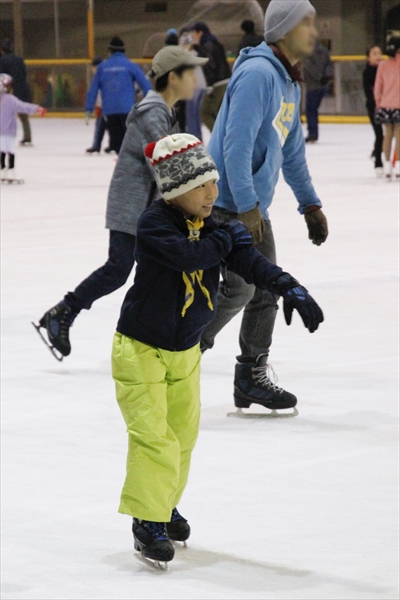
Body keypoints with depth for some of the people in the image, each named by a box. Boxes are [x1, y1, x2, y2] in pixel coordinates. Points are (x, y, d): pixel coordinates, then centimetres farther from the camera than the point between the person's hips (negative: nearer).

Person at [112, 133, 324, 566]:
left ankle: (165, 503, 34)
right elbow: (187, 255, -38)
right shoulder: (154, 225, -22)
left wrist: (289, 288, -26)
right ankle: (147, 519, -4)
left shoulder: (213, 226, -2)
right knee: (152, 435, -12)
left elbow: (250, 262, -10)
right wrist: (225, 238, -22)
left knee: (183, 433, 16)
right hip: (140, 349, -7)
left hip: (185, 351, 7)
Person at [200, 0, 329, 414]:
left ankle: (252, 377, 18)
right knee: (239, 287, -12)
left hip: (254, 208, 10)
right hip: (228, 204, -10)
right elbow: (237, 144, -23)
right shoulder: (258, 74, -18)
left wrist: (309, 203, 21)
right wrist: (247, 207, -25)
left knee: (266, 290, 10)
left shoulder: (290, 84, 14)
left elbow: (292, 150, 23)